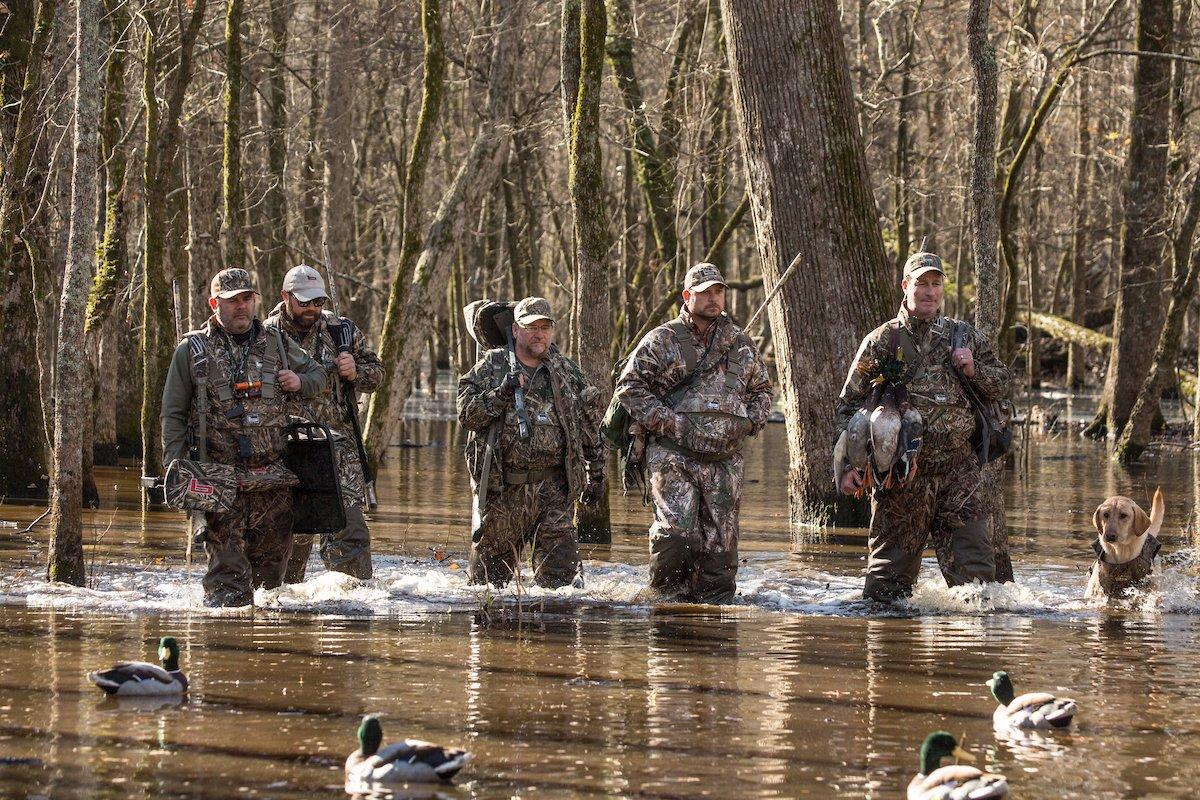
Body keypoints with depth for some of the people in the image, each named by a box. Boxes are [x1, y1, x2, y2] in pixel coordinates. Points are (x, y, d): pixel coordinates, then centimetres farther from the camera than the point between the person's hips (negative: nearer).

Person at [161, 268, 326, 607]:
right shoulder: (192, 350, 4)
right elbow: (173, 414, 6)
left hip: (273, 479, 3)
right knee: (227, 566, -9)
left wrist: (299, 382, 2)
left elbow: (317, 375, 27)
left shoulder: (276, 344, 12)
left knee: (271, 566, 5)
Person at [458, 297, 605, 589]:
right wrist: (501, 394, -17)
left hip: (552, 487, 1)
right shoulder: (491, 368, 6)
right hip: (502, 487, -1)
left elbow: (591, 429, 18)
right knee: (491, 566, 6)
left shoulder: (567, 372, 12)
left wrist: (596, 476, 17)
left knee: (560, 570, -8)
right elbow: (466, 415, -4)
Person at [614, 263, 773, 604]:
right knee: (676, 533, -16)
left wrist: (751, 421, 8)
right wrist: (665, 421, -10)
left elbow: (762, 389, 28)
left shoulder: (740, 343, 16)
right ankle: (667, 597, 1)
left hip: (724, 459, 4)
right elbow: (629, 386, -1)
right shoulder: (662, 340, 2)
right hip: (673, 455, -4)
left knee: (721, 541, 3)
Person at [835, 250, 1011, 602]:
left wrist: (973, 369, -4)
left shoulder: (964, 336, 12)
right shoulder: (882, 341, 4)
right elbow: (849, 405, 4)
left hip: (958, 471, 2)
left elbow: (1000, 385, 18)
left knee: (975, 565, -3)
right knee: (892, 564, 1)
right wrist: (848, 464, -6)